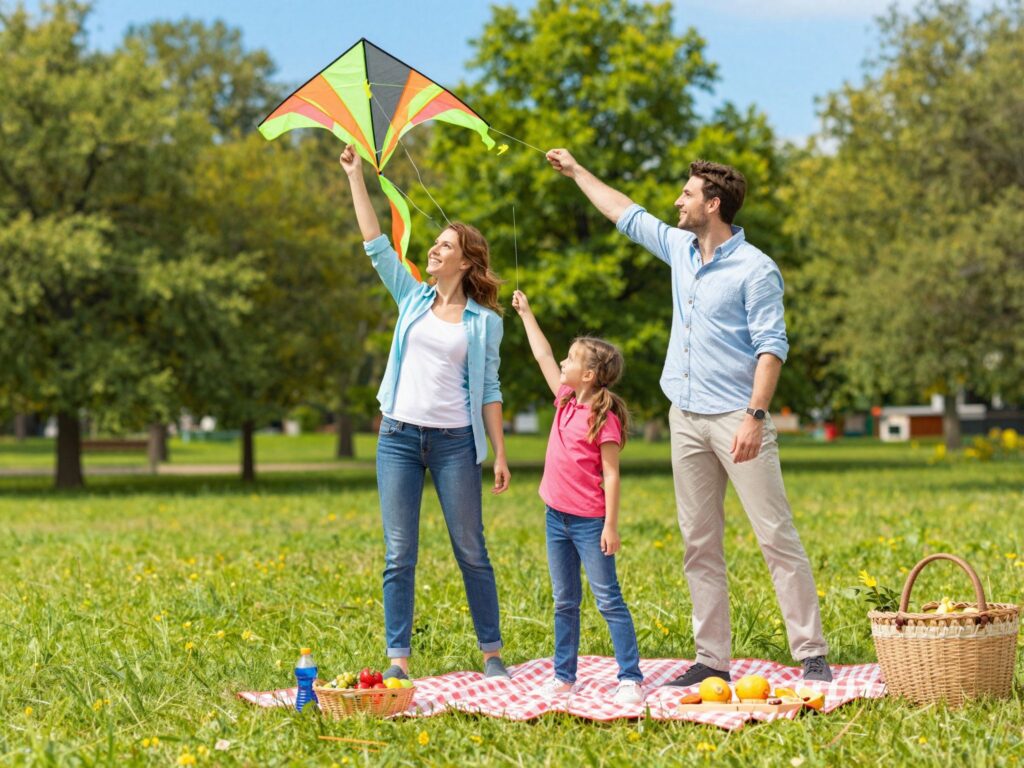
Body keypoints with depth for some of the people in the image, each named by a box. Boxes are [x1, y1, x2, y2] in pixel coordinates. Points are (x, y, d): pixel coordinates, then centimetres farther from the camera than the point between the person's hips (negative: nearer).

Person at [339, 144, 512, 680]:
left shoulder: (485, 321, 3)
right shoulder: (413, 298, 10)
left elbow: (489, 390, 3)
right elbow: (376, 244, 7)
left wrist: (500, 453, -2)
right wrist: (356, 177, 3)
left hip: (454, 441, -2)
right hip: (400, 435, 2)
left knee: (472, 552, 4)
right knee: (399, 556, 1)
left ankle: (491, 652, 14)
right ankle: (398, 659, 5)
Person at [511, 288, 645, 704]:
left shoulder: (604, 419, -13)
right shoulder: (566, 402, 8)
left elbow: (611, 475, -14)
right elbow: (544, 357, 19)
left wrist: (611, 525, -16)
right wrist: (526, 314, 24)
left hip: (589, 522, -8)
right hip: (557, 517, 8)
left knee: (608, 600, -5)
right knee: (564, 602, 12)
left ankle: (630, 677, -3)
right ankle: (563, 675, 18)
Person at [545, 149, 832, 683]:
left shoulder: (755, 269, -9)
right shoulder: (680, 249, 13)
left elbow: (771, 347, -14)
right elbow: (626, 214, 28)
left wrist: (755, 417, -23)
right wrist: (576, 171, 35)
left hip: (736, 419, -8)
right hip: (687, 418, 8)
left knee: (777, 538, -7)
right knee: (699, 544, 7)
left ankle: (811, 653, -6)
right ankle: (712, 658, 10)